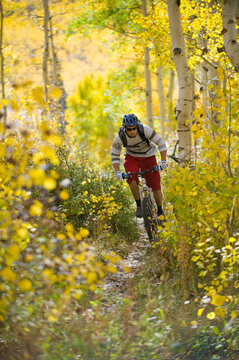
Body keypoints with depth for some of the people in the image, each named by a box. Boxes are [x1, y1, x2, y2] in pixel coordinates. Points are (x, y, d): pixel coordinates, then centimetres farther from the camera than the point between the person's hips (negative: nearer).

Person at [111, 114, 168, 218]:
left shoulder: (145, 130, -29)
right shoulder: (120, 136, -24)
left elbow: (161, 143, -21)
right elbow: (114, 155, -14)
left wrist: (163, 161, -30)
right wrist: (117, 171, -26)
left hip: (148, 157, 0)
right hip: (132, 158, 1)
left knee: (155, 185, -6)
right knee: (131, 179, -28)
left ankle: (160, 211, 15)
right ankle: (139, 205, -10)